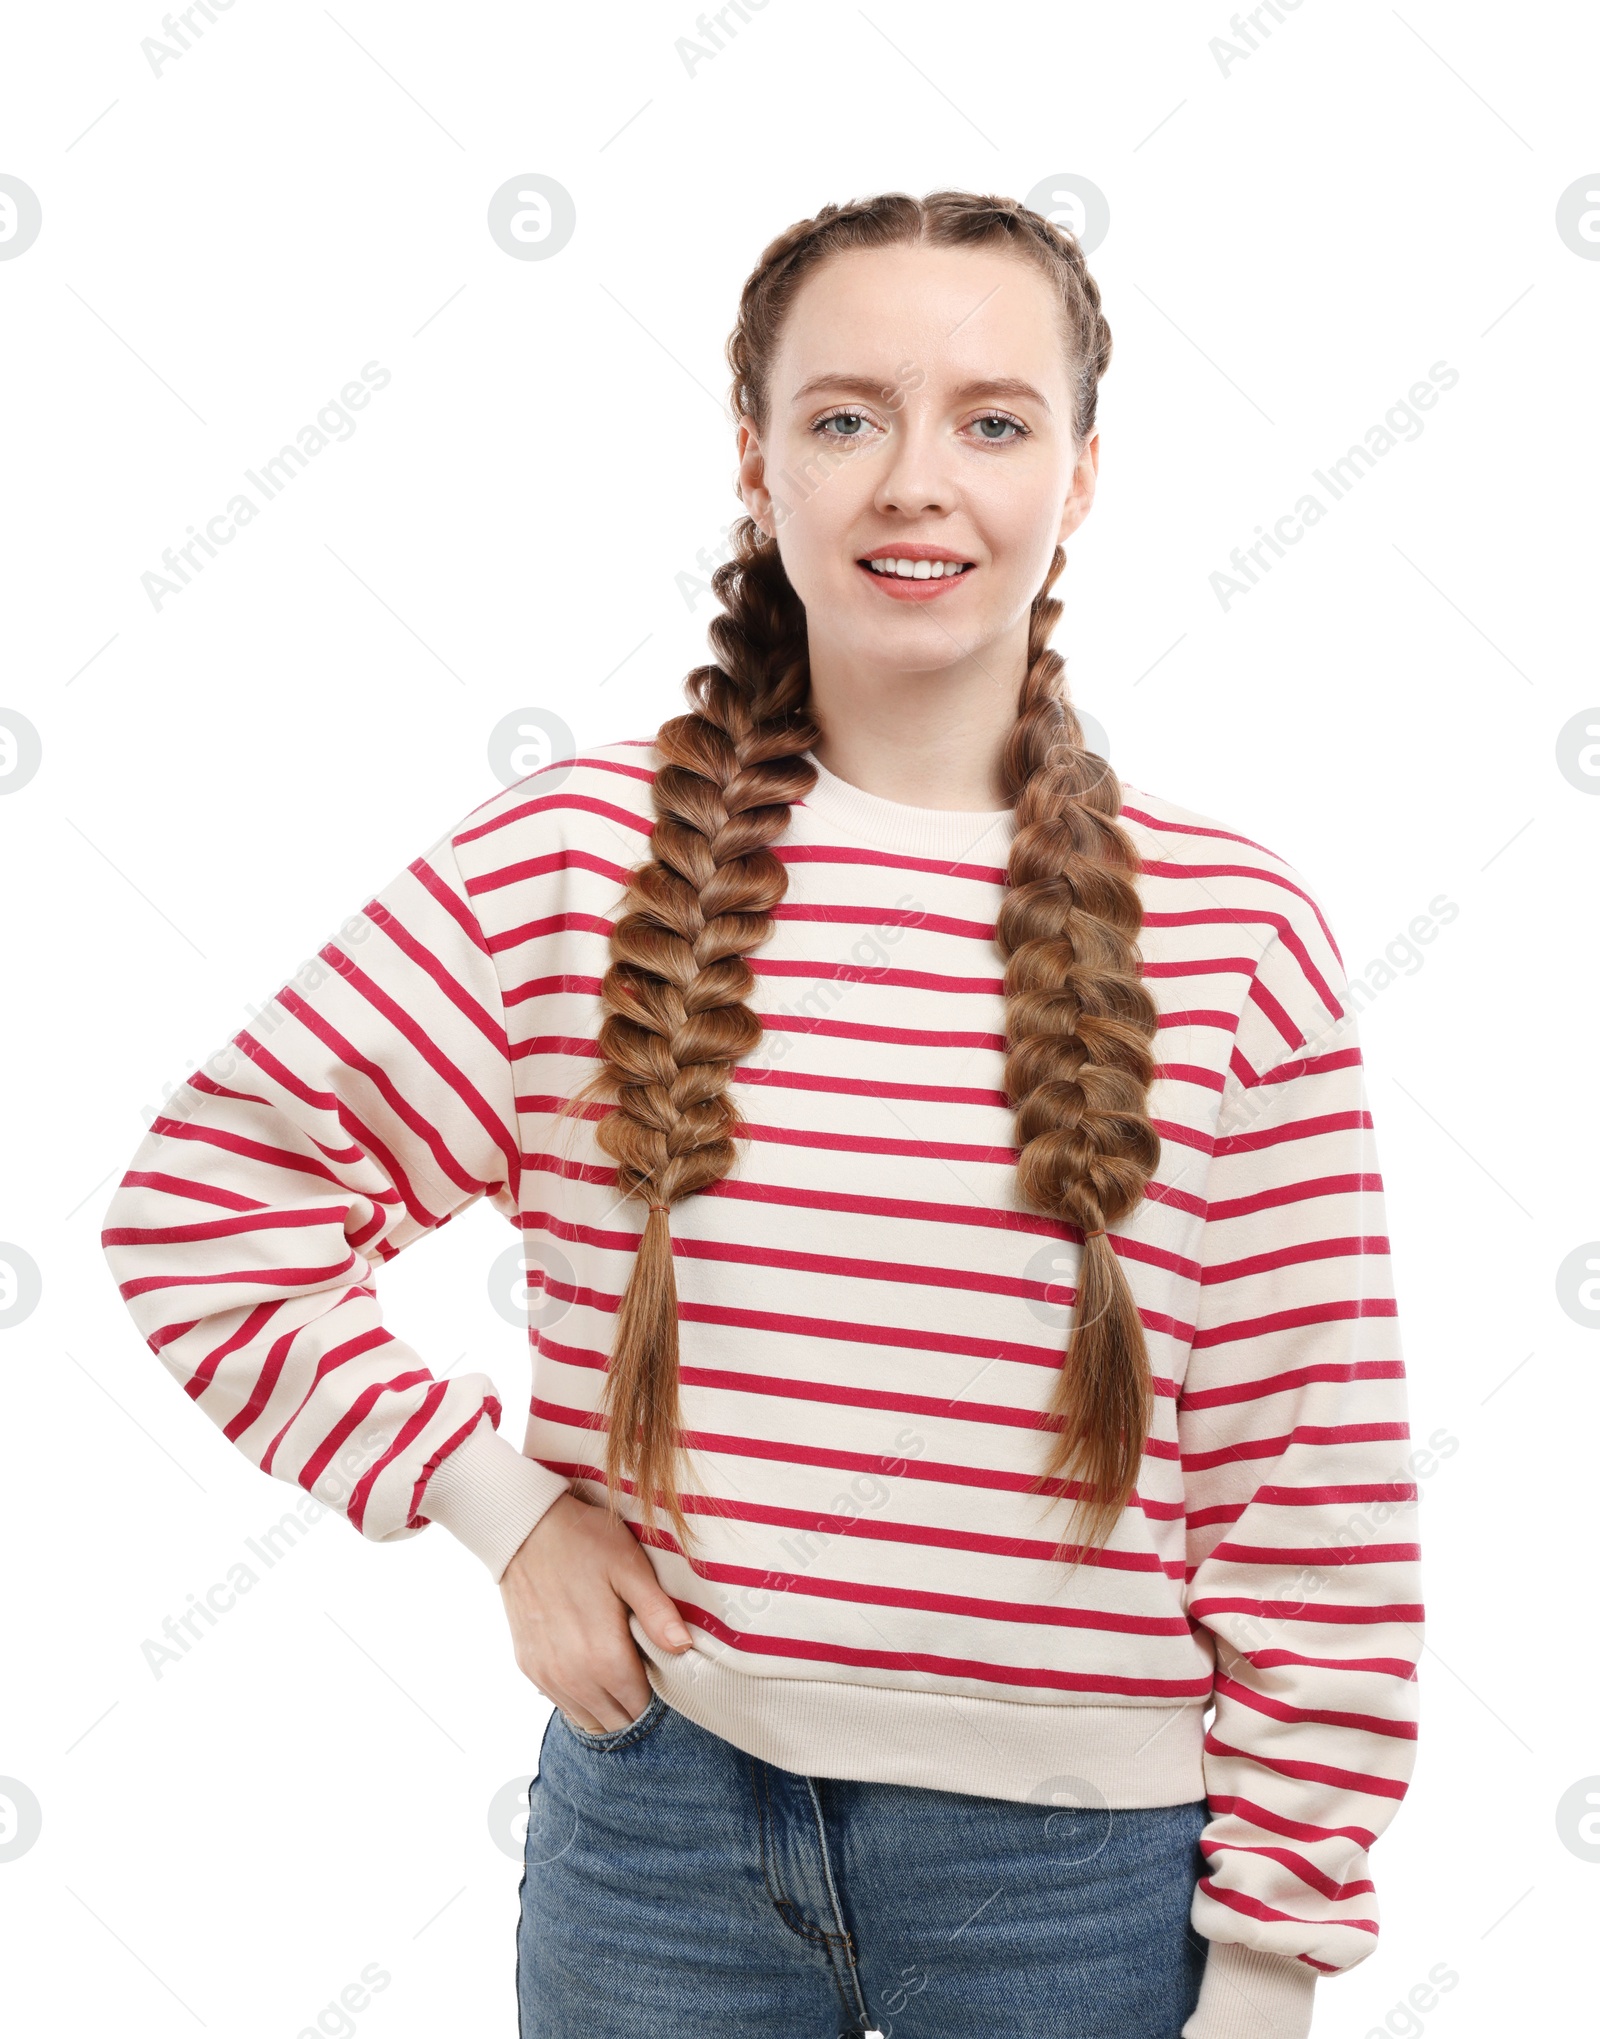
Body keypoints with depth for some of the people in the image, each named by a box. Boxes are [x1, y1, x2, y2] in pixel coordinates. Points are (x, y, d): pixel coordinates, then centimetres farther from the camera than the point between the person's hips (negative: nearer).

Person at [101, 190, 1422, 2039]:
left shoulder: (1234, 937, -8)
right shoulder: (576, 865, -7)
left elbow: (1310, 1493, -5)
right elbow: (203, 1208, -1)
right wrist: (496, 1503, -7)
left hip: (1072, 1866, 0)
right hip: (660, 1813, 1)